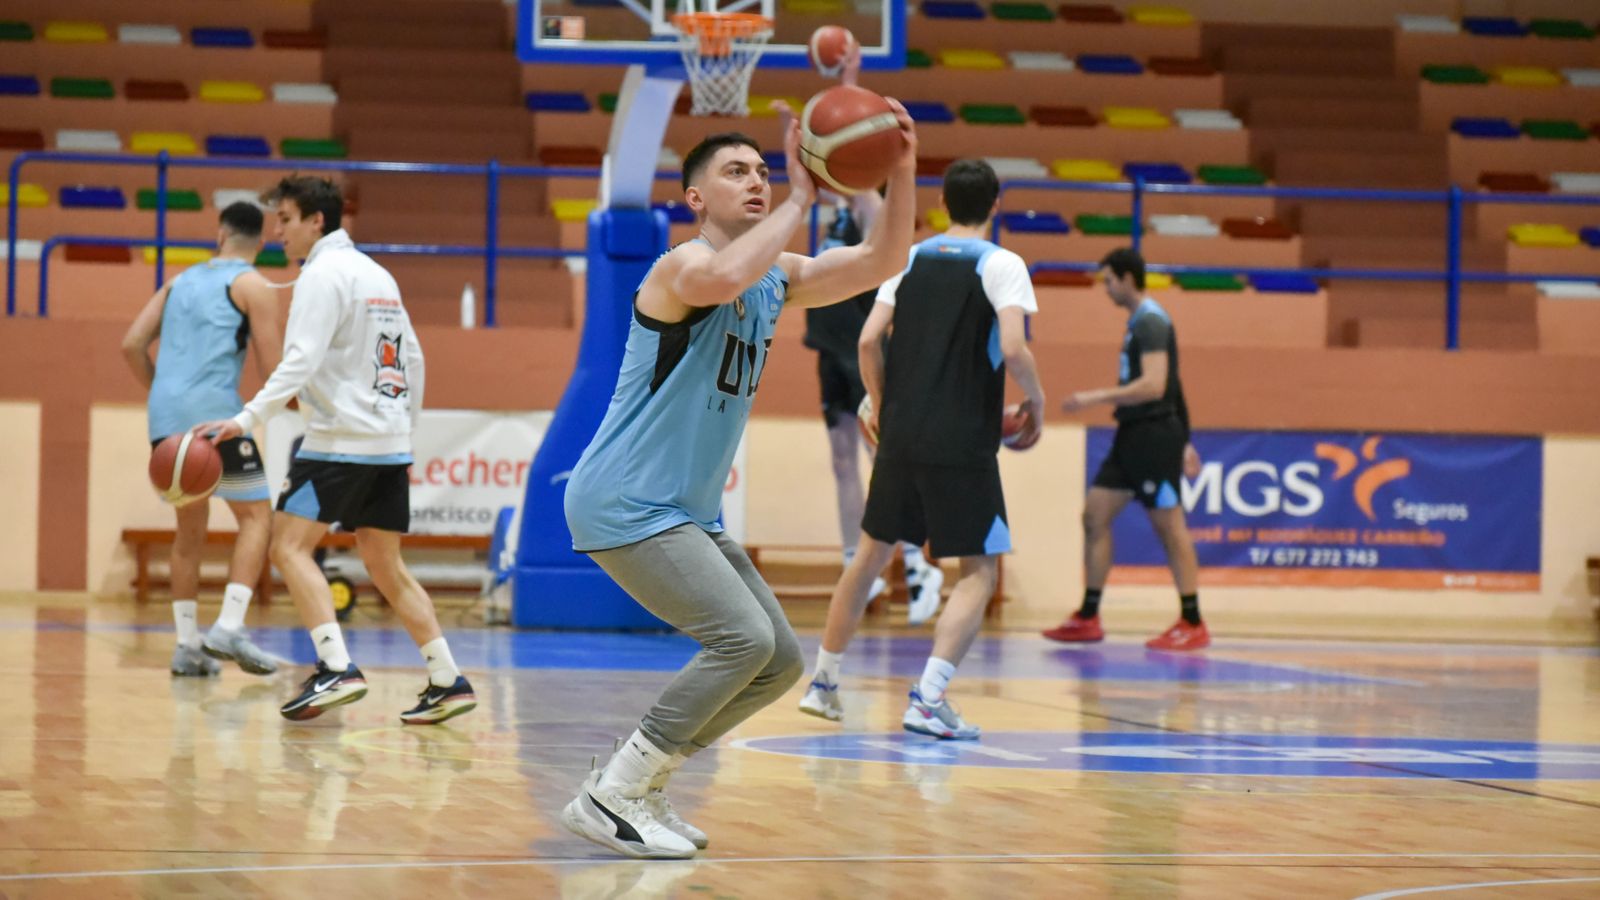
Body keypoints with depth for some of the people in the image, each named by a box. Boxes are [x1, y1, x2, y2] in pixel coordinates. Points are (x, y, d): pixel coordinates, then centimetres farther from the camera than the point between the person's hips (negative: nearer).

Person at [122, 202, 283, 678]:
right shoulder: (253, 286, 2)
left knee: (190, 528, 15)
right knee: (256, 515, 3)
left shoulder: (181, 281, 19)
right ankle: (228, 627, -13)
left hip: (165, 418, 6)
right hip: (214, 414, -6)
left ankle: (187, 645, 11)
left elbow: (132, 344, 13)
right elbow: (272, 367, -4)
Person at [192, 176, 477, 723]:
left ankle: (337, 669, -22)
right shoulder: (377, 275, 18)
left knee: (290, 545, -9)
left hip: (342, 438, -9)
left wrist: (246, 420, -27)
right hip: (389, 441, 9)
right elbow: (412, 359, 22)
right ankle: (448, 682, 7)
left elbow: (301, 361, -20)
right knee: (384, 564, 12)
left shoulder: (323, 274, -9)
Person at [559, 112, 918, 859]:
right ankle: (609, 798, -13)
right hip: (625, 506, -10)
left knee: (778, 661, 8)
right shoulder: (683, 266, -14)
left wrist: (902, 174, -11)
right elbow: (724, 277, -40)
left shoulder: (774, 277, 12)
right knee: (742, 638, -21)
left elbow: (879, 263, 5)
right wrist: (801, 197, -31)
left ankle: (642, 783, 16)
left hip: (687, 515, 10)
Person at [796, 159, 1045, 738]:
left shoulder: (909, 258, 9)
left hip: (900, 435, 5)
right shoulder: (1002, 266, -5)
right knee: (980, 571, 2)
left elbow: (869, 340, 3)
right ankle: (928, 700, -12)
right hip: (964, 445, -5)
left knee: (871, 554, 20)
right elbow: (1014, 349, -18)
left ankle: (823, 684, 26)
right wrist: (1035, 400, 0)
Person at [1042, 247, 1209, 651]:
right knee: (1095, 516, 7)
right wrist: (1181, 442, 25)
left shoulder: (1151, 322, -15)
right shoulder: (1138, 322, 16)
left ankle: (1192, 625, 1)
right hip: (1132, 436, 10)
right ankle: (1088, 618, 10)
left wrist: (1097, 397, -24)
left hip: (1154, 436, -10)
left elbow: (1154, 386, -26)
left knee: (1169, 526, -5)